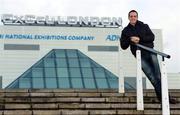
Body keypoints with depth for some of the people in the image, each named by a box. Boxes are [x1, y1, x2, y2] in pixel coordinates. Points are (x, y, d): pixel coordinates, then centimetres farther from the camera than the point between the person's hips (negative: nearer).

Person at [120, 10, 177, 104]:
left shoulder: (144, 26, 12)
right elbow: (123, 46, 6)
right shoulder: (125, 31, 12)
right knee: (152, 77, -10)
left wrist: (140, 39, -13)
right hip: (140, 56, -1)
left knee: (158, 76, -6)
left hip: (150, 52, 1)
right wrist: (130, 40, -12)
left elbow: (152, 37, 0)